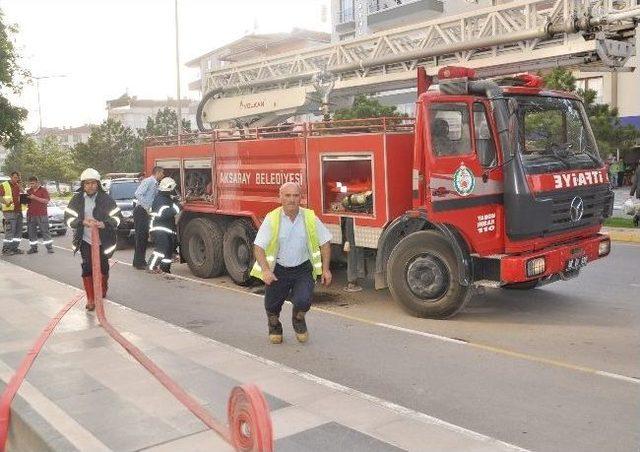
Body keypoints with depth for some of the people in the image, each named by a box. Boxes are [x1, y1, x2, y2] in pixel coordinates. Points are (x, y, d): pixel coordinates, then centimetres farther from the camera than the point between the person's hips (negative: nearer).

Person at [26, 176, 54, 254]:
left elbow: (46, 201, -11)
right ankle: (33, 248, 11)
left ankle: (49, 247, -1)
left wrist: (35, 197, -18)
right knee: (31, 232, 5)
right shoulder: (29, 191, 15)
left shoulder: (43, 190, 0)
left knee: (45, 231, -4)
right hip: (31, 214, 5)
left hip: (41, 215, -5)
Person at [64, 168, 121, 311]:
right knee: (87, 268, -5)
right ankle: (90, 298, 4)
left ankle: (103, 288, 43)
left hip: (103, 240, 0)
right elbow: (68, 217, -5)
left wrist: (104, 224, -26)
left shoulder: (105, 199, -7)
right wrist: (83, 222, -23)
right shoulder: (77, 199, -3)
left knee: (103, 266, 14)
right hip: (85, 240, 0)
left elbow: (117, 216, -7)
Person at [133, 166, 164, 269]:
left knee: (145, 236, 12)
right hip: (140, 211, -9)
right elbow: (138, 194, -22)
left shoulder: (155, 184, 17)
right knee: (140, 236, -7)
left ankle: (141, 261, 20)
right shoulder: (148, 181, -11)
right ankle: (138, 262, -4)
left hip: (145, 212, 9)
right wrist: (146, 207, -20)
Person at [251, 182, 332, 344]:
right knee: (272, 306, 8)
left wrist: (325, 269, 0)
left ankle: (298, 319, 20)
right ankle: (274, 326, 46)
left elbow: (324, 242, 4)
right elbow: (259, 247, -14)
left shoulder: (310, 217, -5)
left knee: (303, 301, -19)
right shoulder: (272, 218, -11)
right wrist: (265, 270, -28)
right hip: (278, 270, 0)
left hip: (303, 269, 0)